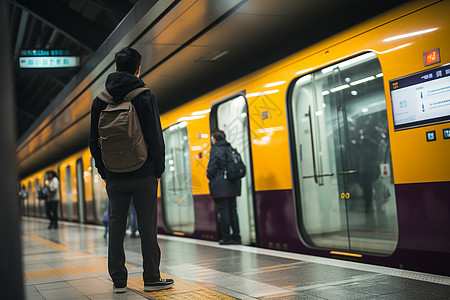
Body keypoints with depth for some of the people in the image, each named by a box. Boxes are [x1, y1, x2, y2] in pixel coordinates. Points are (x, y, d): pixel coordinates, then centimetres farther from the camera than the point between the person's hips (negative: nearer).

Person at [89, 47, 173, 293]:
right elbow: (155, 137, -7)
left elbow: (94, 141, 8)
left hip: (114, 177, 3)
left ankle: (118, 280, 12)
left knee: (116, 227, 8)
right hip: (143, 175, -3)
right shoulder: (145, 97, -4)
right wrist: (158, 171, 1)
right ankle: (151, 278, 7)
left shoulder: (100, 100, 6)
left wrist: (104, 172, 15)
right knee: (147, 226, 2)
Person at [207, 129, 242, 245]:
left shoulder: (215, 149, -8)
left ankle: (226, 237, 0)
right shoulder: (230, 148, 10)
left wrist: (210, 178, 7)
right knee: (232, 210, 11)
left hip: (220, 185, -7)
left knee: (223, 211, -2)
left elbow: (212, 167, -11)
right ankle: (236, 236, 13)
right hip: (233, 184, 7)